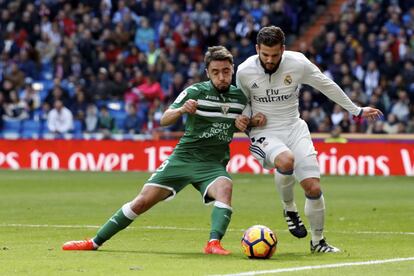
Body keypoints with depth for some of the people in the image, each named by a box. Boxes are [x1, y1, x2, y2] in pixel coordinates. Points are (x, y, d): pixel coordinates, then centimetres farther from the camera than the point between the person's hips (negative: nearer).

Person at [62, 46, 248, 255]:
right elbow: (164, 120, -15)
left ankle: (214, 243, -42)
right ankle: (94, 242, 8)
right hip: (183, 157, -1)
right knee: (143, 201, -3)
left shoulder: (240, 97, 1)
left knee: (224, 188, -33)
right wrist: (181, 110, -36)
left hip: (213, 164, 1)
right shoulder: (196, 91, -8)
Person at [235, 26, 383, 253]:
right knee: (286, 160, -36)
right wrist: (247, 119, -11)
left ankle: (318, 241, 14)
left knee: (313, 188, -8)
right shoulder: (244, 71, -10)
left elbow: (327, 86, 5)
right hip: (264, 134, -2)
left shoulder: (298, 63, -10)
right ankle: (289, 209, -8)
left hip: (294, 129, 2)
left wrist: (356, 111, 13)